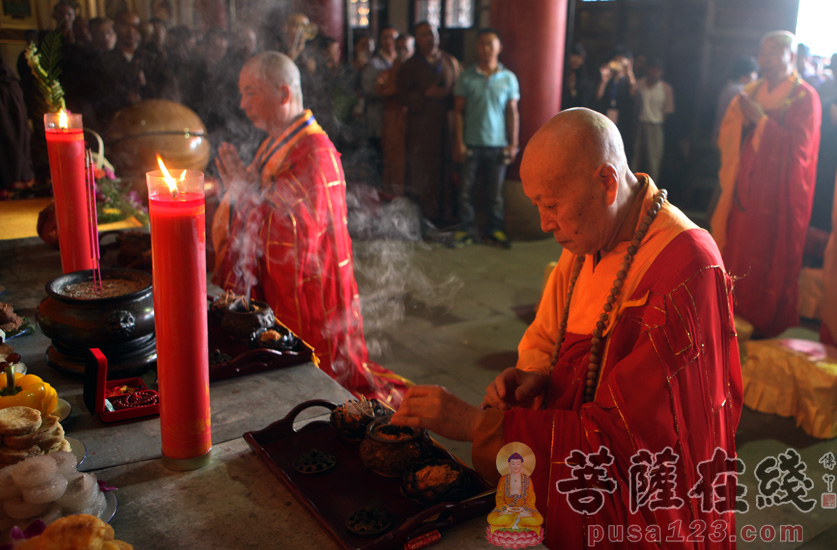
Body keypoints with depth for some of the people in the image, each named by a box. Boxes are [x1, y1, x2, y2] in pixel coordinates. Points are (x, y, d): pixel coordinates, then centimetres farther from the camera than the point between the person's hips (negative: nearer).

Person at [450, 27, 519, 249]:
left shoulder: (509, 78, 5)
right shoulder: (467, 77, 3)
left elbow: (512, 112, 6)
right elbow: (459, 112, 3)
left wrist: (513, 144, 0)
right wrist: (458, 143, -3)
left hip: (498, 144, 0)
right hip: (471, 144, 0)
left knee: (495, 192, 5)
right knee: (465, 189, 1)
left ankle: (495, 230, 17)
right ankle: (466, 229, 13)